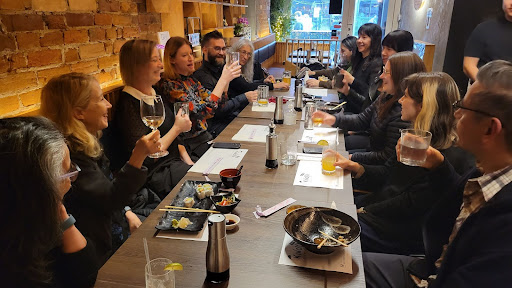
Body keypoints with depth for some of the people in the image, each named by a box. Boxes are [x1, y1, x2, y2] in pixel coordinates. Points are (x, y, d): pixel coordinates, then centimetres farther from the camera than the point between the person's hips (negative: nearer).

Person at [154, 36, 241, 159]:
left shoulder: (190, 80, 10)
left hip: (205, 137, 7)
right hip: (191, 147, -7)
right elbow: (204, 111, -24)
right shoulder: (168, 86, -15)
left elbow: (219, 104, 10)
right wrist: (224, 79, -22)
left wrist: (226, 79, -5)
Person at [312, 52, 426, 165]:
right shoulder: (386, 97, -5)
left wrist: (351, 157, -24)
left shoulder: (402, 115, -34)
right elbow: (362, 120, 2)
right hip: (372, 143, 8)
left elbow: (387, 157, -29)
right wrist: (334, 119, -14)